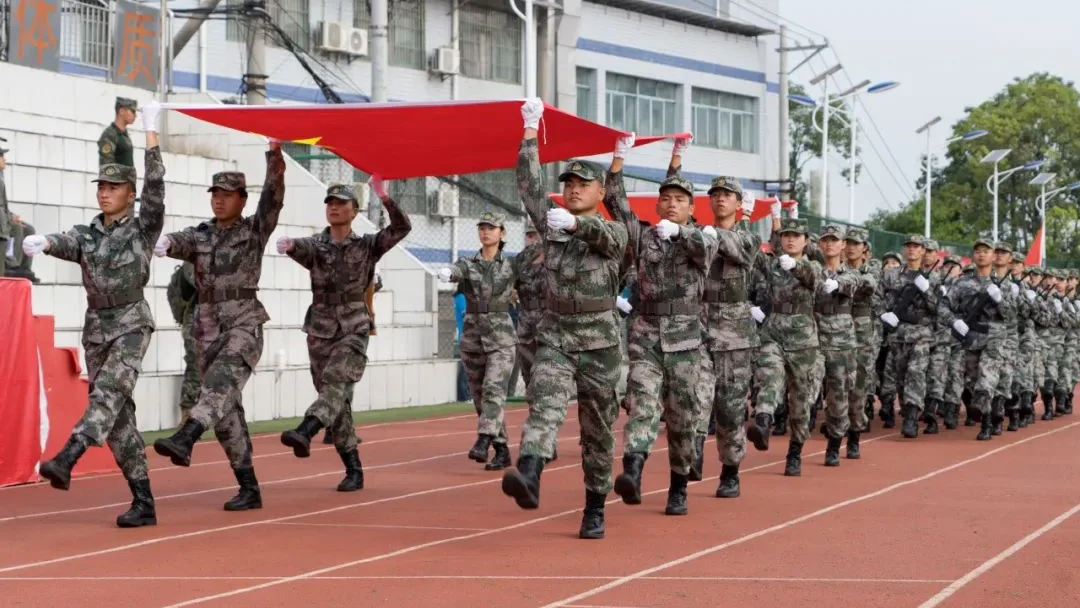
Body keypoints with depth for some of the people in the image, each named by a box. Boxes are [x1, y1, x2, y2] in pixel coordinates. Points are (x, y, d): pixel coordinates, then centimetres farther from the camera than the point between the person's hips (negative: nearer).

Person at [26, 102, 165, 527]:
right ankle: (143, 502, 5)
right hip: (96, 325, 5)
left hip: (131, 322, -5)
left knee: (109, 390, -27)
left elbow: (155, 187, -13)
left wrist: (150, 133, -17)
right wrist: (43, 243, -34)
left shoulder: (143, 228, 1)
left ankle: (66, 460, -47)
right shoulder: (87, 234, 11)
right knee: (118, 413, 3)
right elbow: (66, 244, -10)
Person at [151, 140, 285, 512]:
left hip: (244, 324, -5)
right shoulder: (200, 236, 12)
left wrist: (275, 158, -29)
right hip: (208, 327, 5)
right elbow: (177, 243, -9)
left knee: (222, 380, -31)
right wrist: (161, 243, -35)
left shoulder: (255, 230, 3)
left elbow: (273, 198, -13)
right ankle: (249, 489, 8)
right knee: (226, 410, 3)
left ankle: (184, 440, -52)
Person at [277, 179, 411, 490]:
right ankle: (354, 470, 10)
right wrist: (289, 245, -45)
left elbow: (402, 228, -10)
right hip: (320, 332, 2)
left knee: (336, 382, -26)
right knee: (338, 401, 4)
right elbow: (303, 247, -20)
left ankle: (304, 433, -47)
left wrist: (385, 199, -27)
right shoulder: (316, 246, 3)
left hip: (354, 332, -2)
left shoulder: (367, 246, 3)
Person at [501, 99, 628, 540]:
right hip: (554, 337, 1)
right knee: (545, 405, -24)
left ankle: (594, 511, 16)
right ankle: (528, 477, -46)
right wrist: (531, 132, -1)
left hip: (599, 342, -1)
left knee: (597, 432, 5)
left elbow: (605, 236, -23)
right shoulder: (551, 226, 10)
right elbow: (529, 186, 3)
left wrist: (575, 223, -44)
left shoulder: (613, 232, 0)